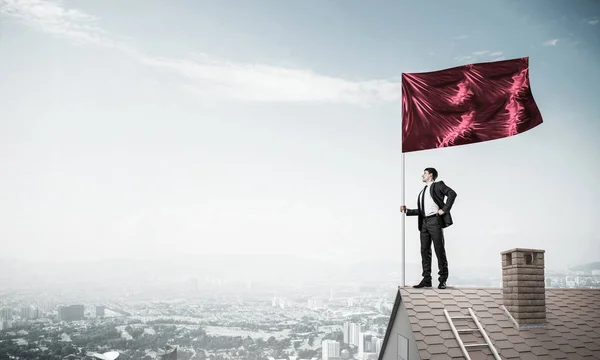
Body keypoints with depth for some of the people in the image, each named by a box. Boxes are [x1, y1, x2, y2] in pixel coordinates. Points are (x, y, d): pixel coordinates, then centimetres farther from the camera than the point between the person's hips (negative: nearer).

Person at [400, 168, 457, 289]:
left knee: (439, 250, -4)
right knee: (425, 251, 4)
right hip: (424, 222, 7)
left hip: (435, 221, -7)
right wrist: (407, 210, 9)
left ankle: (443, 280, 3)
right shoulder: (422, 192, 24)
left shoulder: (438, 185, 3)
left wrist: (444, 209, -16)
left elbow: (452, 193, -13)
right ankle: (426, 279, 9)